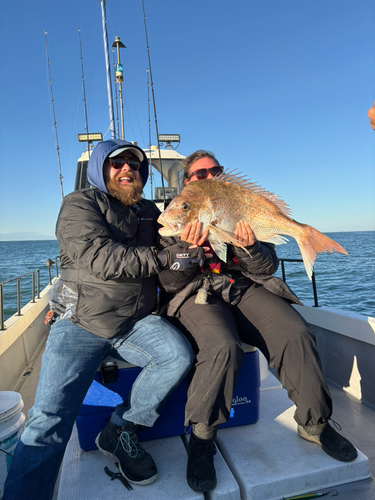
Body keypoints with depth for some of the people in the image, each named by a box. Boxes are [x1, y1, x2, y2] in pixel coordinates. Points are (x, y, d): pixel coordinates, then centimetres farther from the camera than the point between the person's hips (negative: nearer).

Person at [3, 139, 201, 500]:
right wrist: (163, 259, -15)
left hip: (137, 322, 5)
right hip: (82, 322, -4)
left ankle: (121, 430, -1)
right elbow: (98, 258, -16)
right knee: (48, 419, -19)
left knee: (179, 355, -22)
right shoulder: (80, 204, 0)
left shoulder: (150, 212, 20)